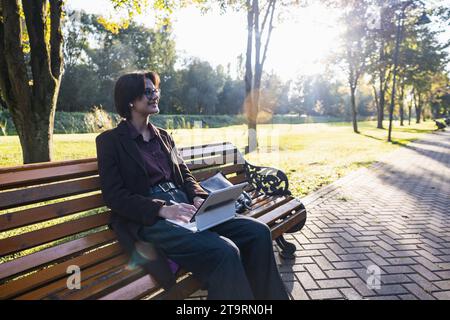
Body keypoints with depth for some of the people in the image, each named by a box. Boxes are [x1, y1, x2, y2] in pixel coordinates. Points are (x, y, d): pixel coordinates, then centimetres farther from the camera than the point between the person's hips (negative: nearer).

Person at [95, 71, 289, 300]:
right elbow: (114, 196, -6)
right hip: (148, 220, -6)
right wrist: (162, 209, -19)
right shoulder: (110, 141, 2)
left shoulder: (163, 136, 20)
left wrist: (198, 197, -3)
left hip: (185, 208, 6)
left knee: (258, 232, -12)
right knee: (224, 252, -30)